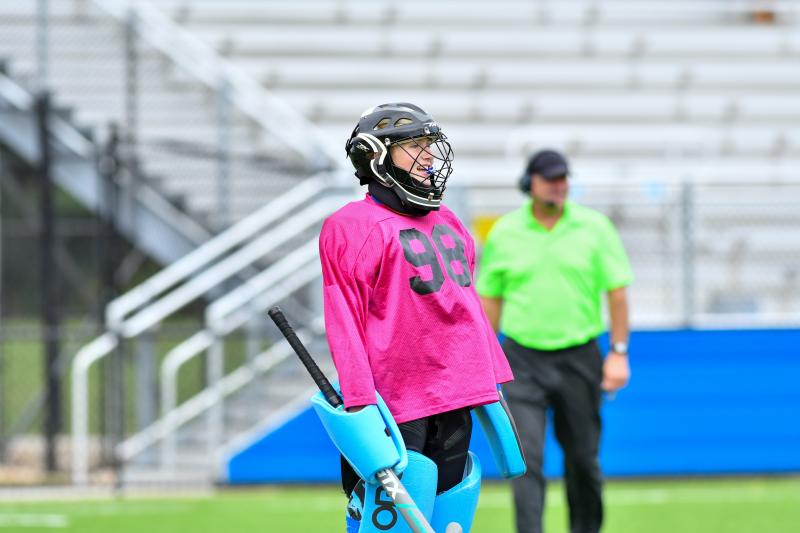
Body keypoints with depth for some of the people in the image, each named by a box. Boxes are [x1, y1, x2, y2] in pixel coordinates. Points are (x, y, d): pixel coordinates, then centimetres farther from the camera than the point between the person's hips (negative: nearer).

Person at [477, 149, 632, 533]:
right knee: (526, 458, -11)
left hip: (579, 359, 0)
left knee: (582, 457, 9)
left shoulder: (595, 228, 1)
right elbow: (490, 299, 10)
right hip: (523, 362, 0)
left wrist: (618, 353, -4)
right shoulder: (503, 234, 3)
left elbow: (616, 292, 2)